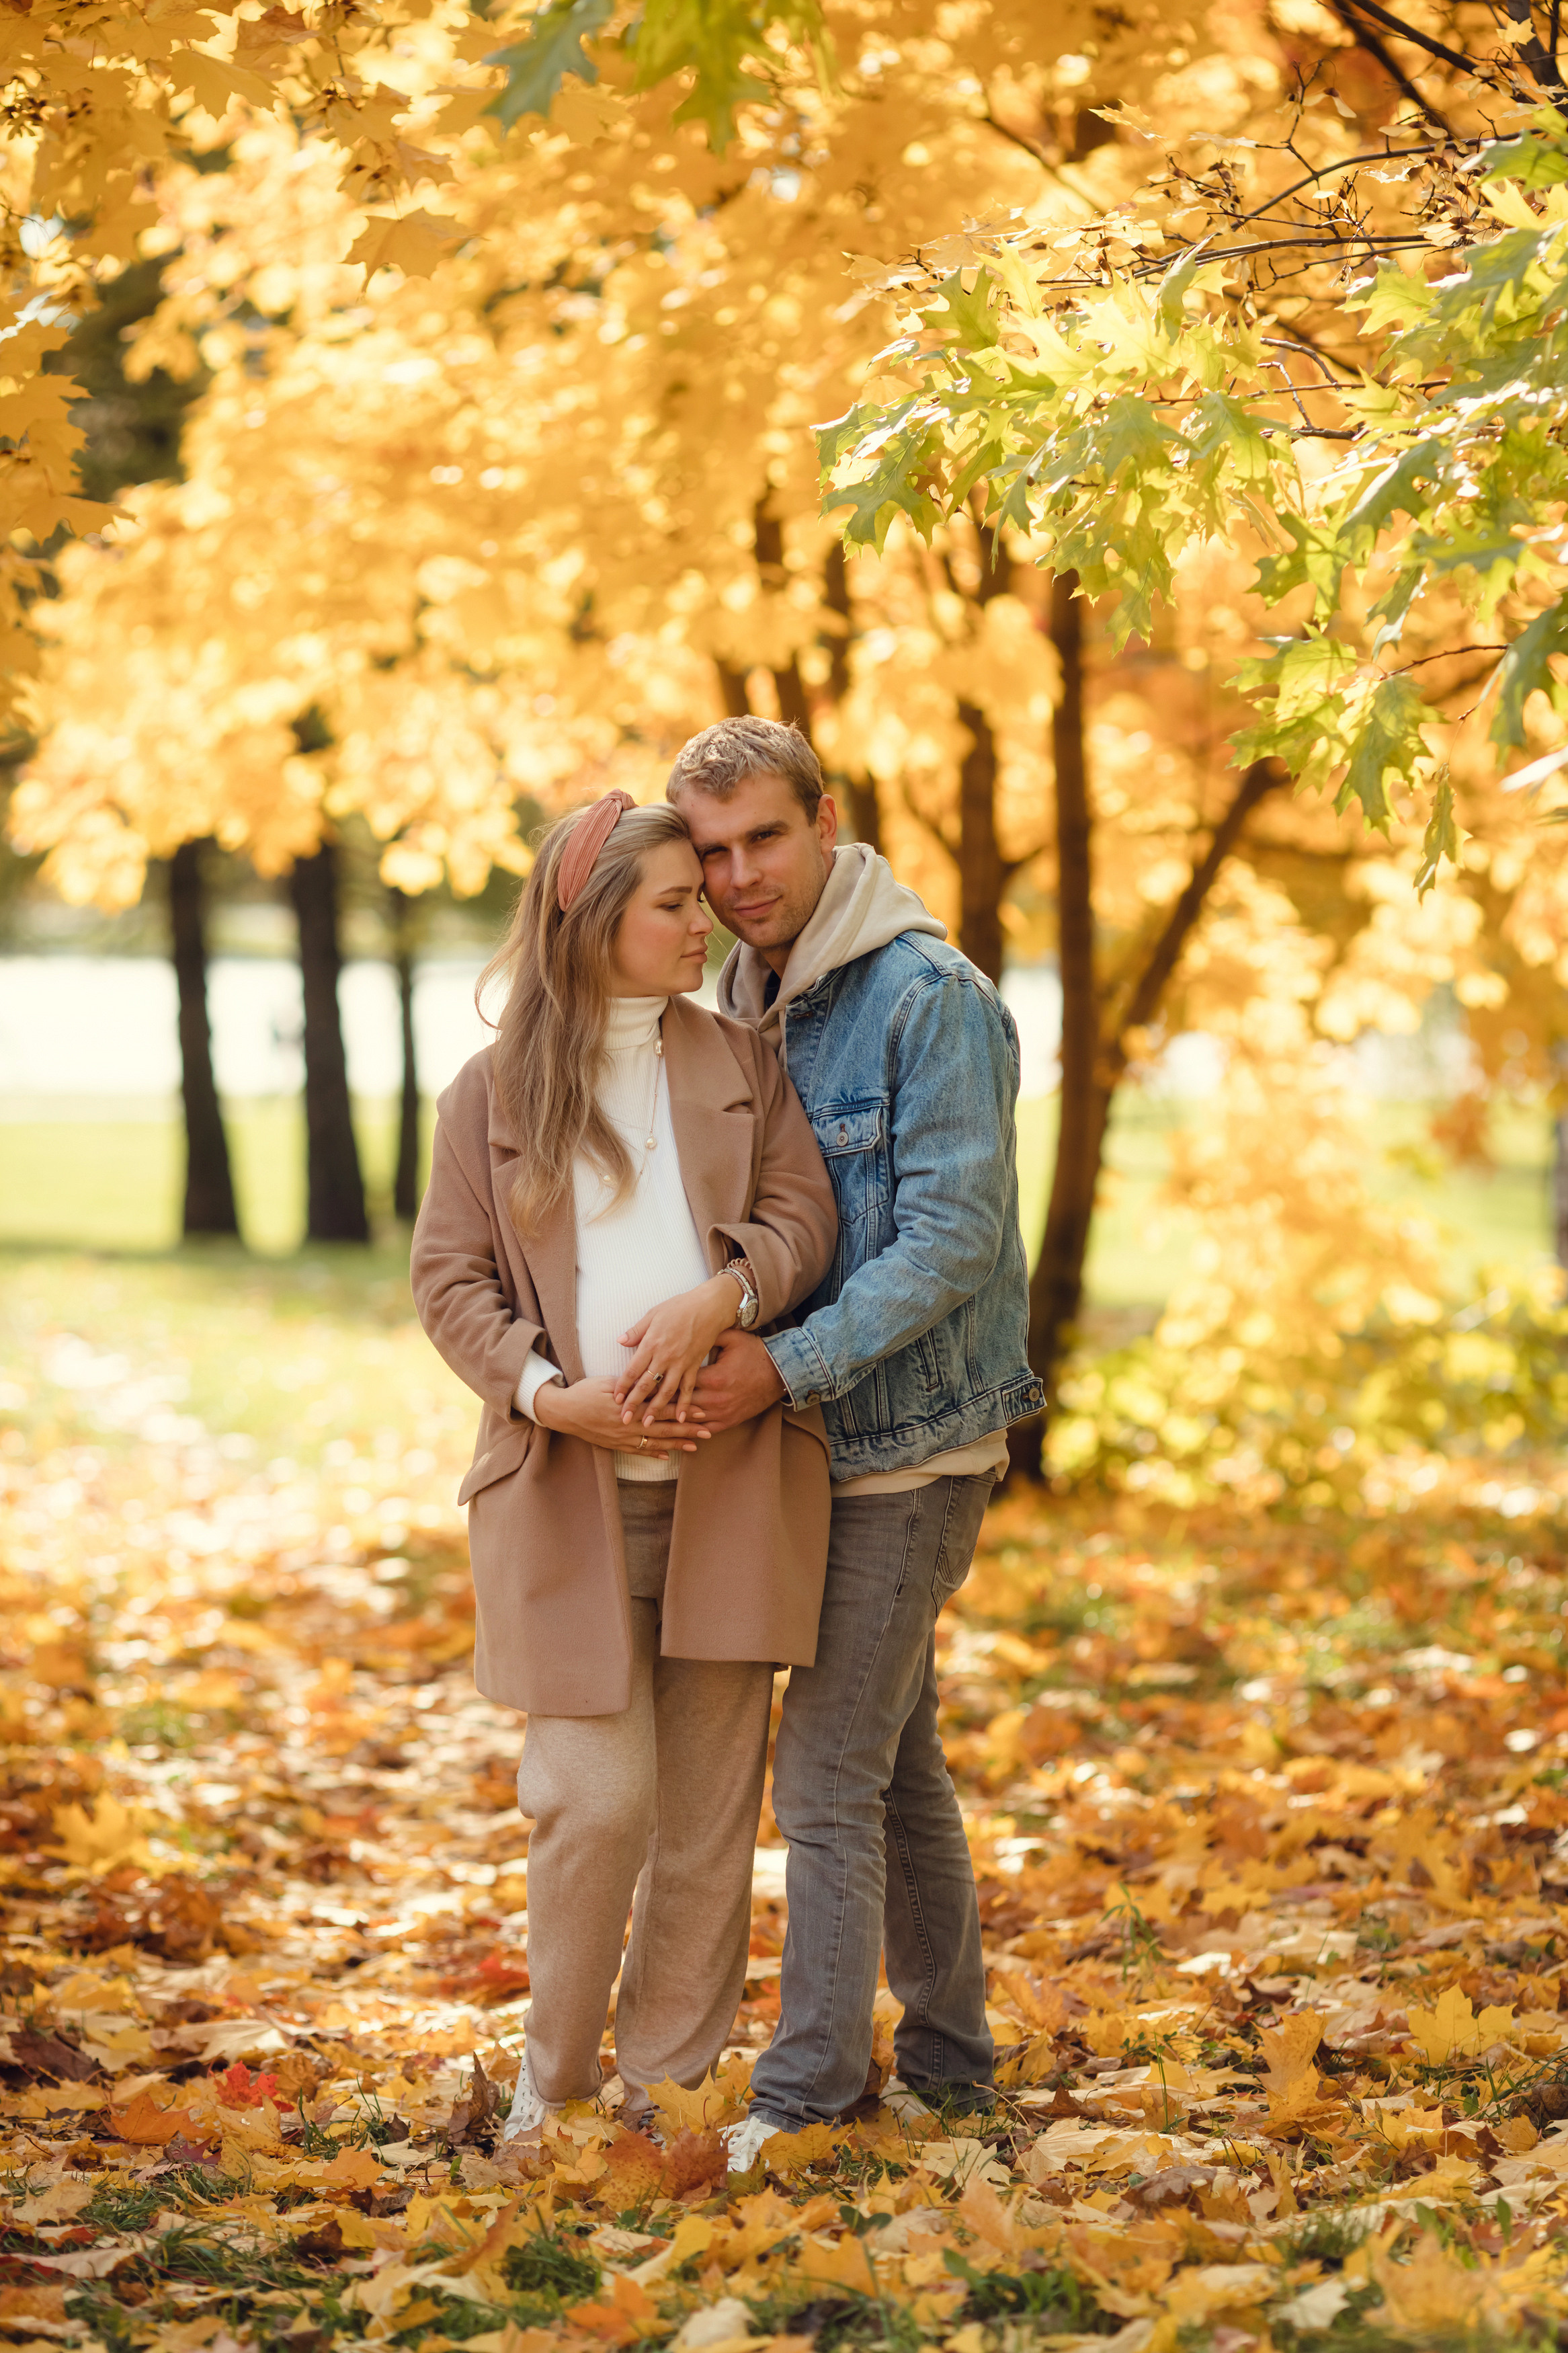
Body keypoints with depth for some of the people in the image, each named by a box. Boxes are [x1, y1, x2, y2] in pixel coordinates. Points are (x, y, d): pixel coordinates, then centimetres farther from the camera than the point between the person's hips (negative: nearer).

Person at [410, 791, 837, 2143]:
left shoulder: (743, 1065, 12)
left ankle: (666, 2082, 16)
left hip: (730, 1481, 2)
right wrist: (554, 1394, -13)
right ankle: (556, 2076, 11)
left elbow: (803, 1217, 3)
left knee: (709, 1804, 3)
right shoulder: (492, 1092, 7)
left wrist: (718, 1299, -17)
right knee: (596, 1798, -9)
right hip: (567, 1487, -2)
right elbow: (450, 1280, 3)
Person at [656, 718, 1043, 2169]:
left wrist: (786, 1364, -26)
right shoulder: (748, 1009, 9)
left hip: (911, 1445, -9)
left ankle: (807, 2096, 0)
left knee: (828, 1771, -8)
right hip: (832, 1442, 9)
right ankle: (949, 2060, 26)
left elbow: (953, 1236, -22)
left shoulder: (933, 999, -16)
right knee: (898, 1759, 15)